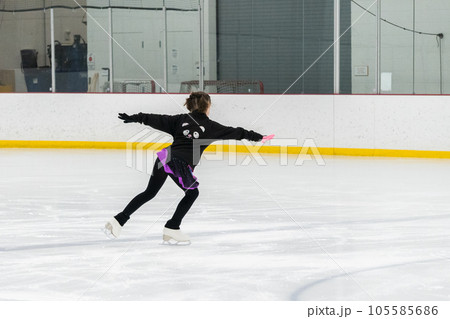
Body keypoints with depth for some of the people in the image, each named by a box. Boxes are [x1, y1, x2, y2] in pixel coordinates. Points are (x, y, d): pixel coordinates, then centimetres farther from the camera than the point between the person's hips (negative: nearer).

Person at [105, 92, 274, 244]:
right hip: (181, 165, -5)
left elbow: (157, 120, 11)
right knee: (192, 193, 19)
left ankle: (119, 220, 10)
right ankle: (171, 228, 16)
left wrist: (134, 118, 15)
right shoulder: (210, 126, 5)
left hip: (165, 157, 5)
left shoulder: (181, 119, 13)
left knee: (150, 192, 16)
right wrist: (257, 137, 20)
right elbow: (234, 132, 11)